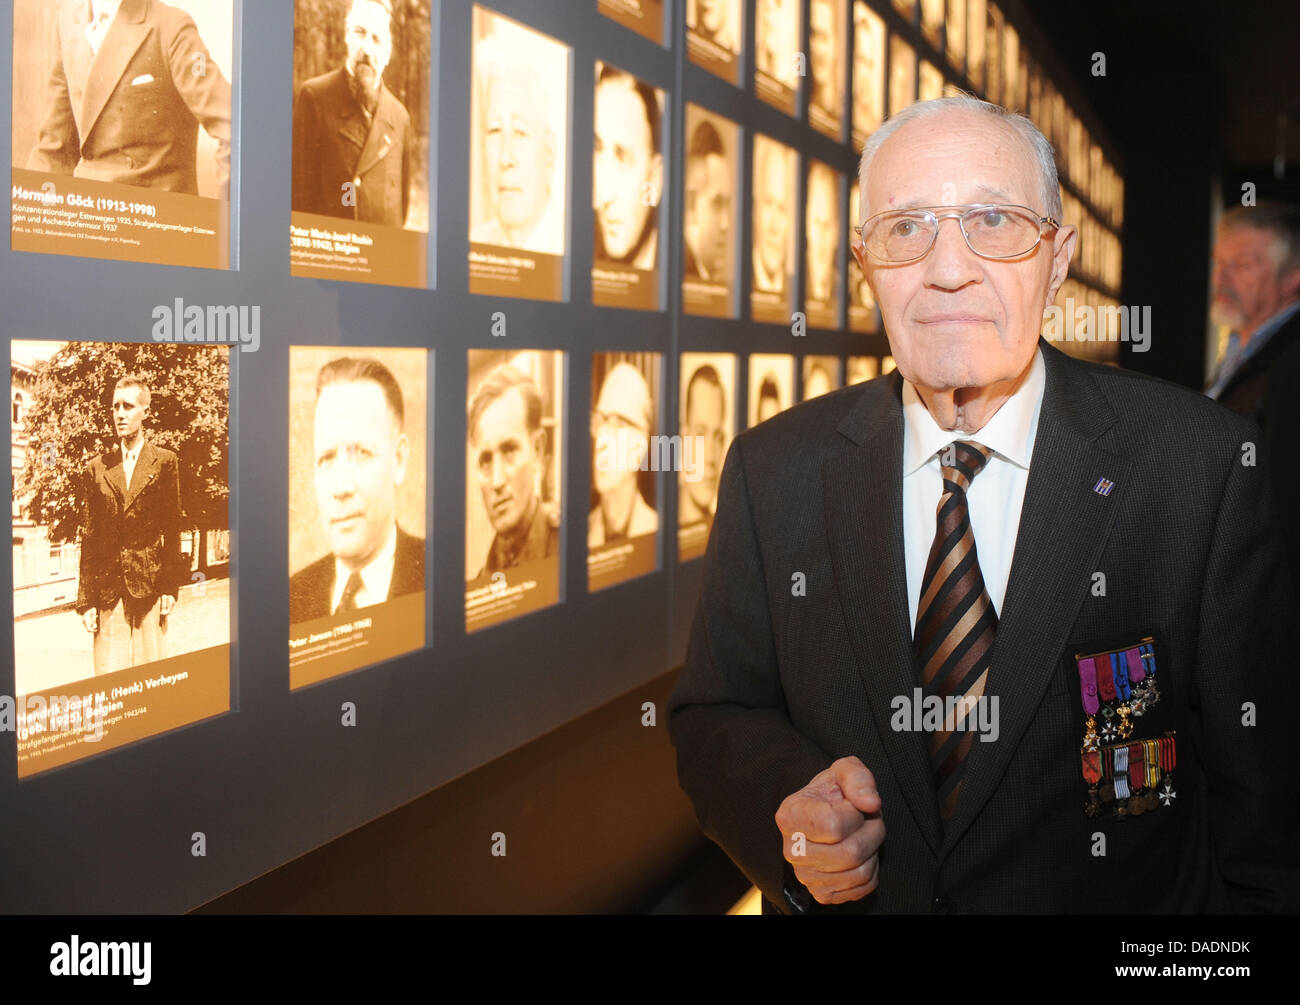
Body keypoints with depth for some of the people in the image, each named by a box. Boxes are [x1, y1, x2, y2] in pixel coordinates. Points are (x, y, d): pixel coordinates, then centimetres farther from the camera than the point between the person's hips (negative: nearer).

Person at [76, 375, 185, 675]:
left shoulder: (165, 462, 6)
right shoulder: (98, 468, 9)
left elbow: (172, 527, 3)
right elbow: (89, 538, 7)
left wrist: (171, 587, -4)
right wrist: (86, 599, 2)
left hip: (150, 586, -1)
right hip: (108, 589, 1)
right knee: (108, 679, 0)